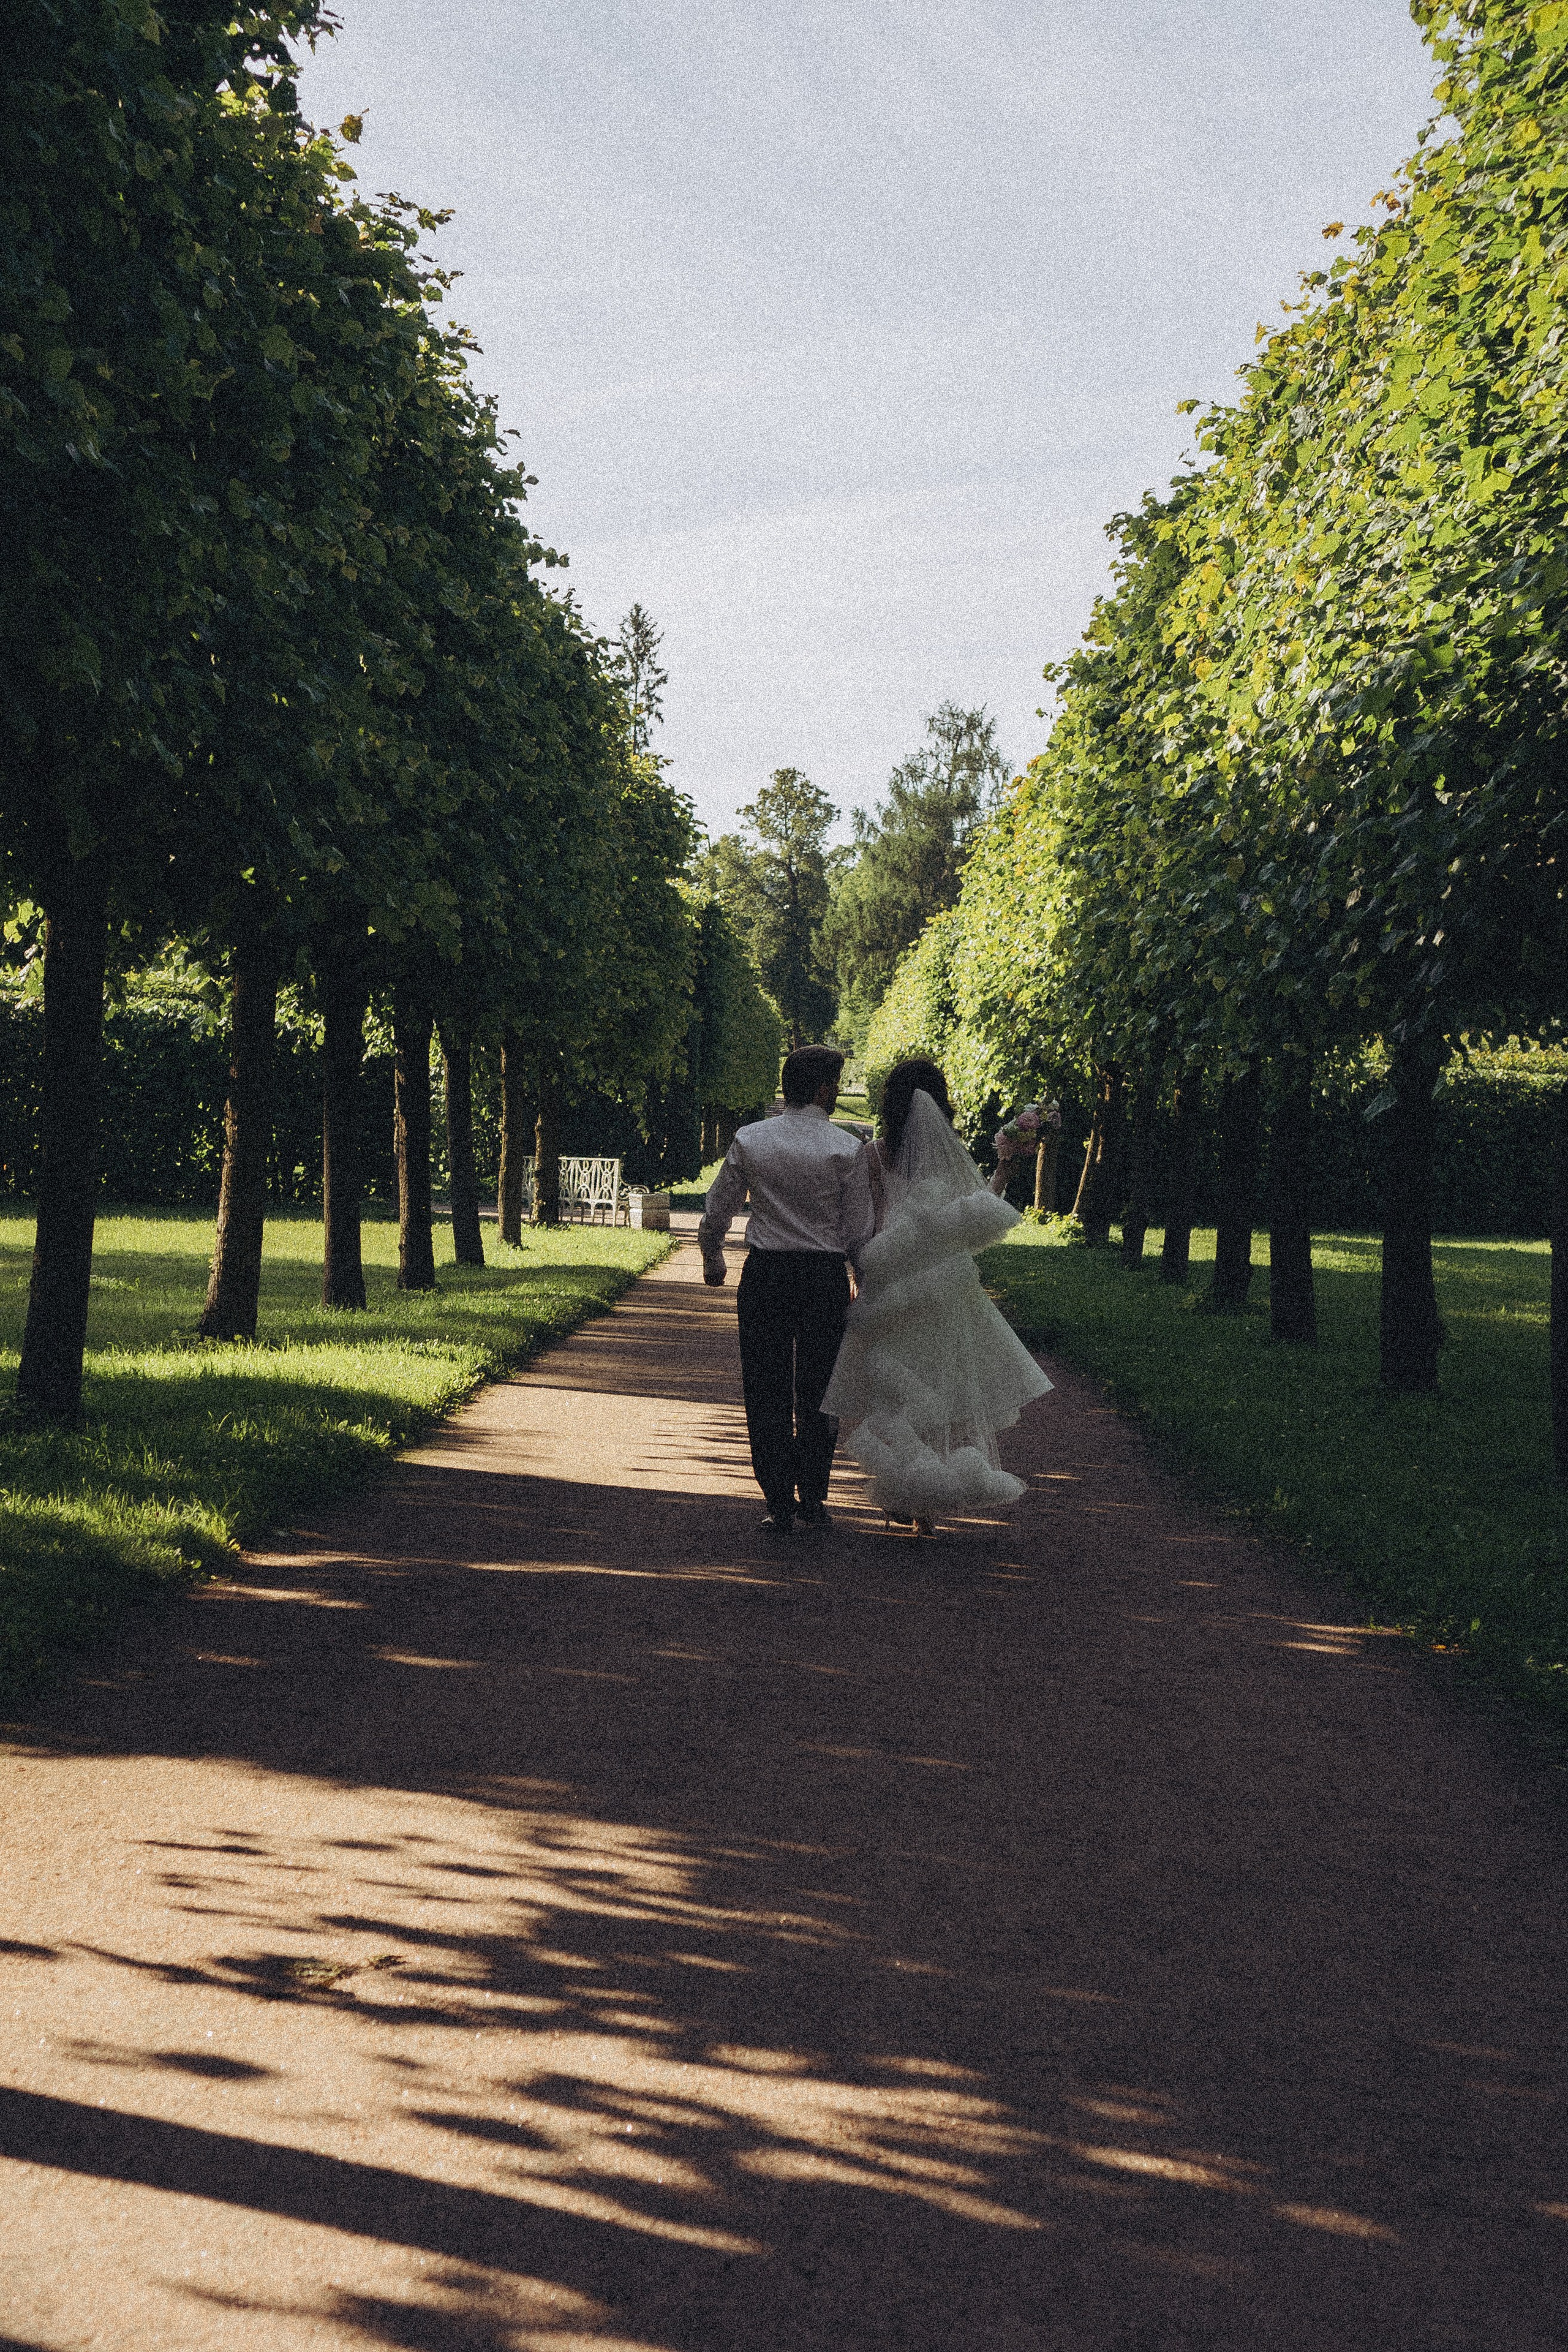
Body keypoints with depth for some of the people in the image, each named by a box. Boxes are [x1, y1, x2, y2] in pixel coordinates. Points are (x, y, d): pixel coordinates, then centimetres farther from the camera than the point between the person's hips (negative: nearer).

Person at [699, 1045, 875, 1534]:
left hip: (763, 1277, 1)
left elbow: (714, 1215, 6)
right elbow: (861, 1235, -5)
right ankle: (812, 1500, 18)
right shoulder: (848, 1148, -8)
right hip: (825, 1279, -1)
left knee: (766, 1392, 8)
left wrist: (713, 1264, 25)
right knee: (816, 1393, 12)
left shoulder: (749, 1141, -1)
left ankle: (779, 1505, 9)